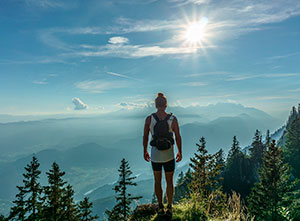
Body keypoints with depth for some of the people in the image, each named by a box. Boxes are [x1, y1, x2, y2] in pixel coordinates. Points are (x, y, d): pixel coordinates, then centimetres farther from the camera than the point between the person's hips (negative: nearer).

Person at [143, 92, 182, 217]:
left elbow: (145, 137, -5)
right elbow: (178, 137, -6)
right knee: (169, 182, 19)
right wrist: (180, 152, 9)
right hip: (169, 155, 0)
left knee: (157, 181, 21)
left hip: (155, 155, 1)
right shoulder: (173, 119, -12)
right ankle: (169, 208, 30)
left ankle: (160, 208, 31)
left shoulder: (149, 119, -11)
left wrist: (145, 151, 10)